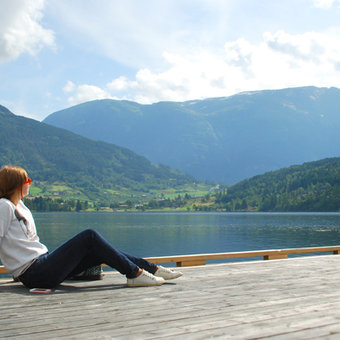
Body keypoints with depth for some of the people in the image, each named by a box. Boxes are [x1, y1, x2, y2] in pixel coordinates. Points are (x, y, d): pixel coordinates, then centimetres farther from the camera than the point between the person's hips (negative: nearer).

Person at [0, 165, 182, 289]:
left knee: (101, 252, 3)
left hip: (43, 261, 9)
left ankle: (152, 269, 7)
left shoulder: (21, 207, 18)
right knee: (90, 237, -16)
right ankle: (135, 274, -10)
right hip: (34, 273, -9)